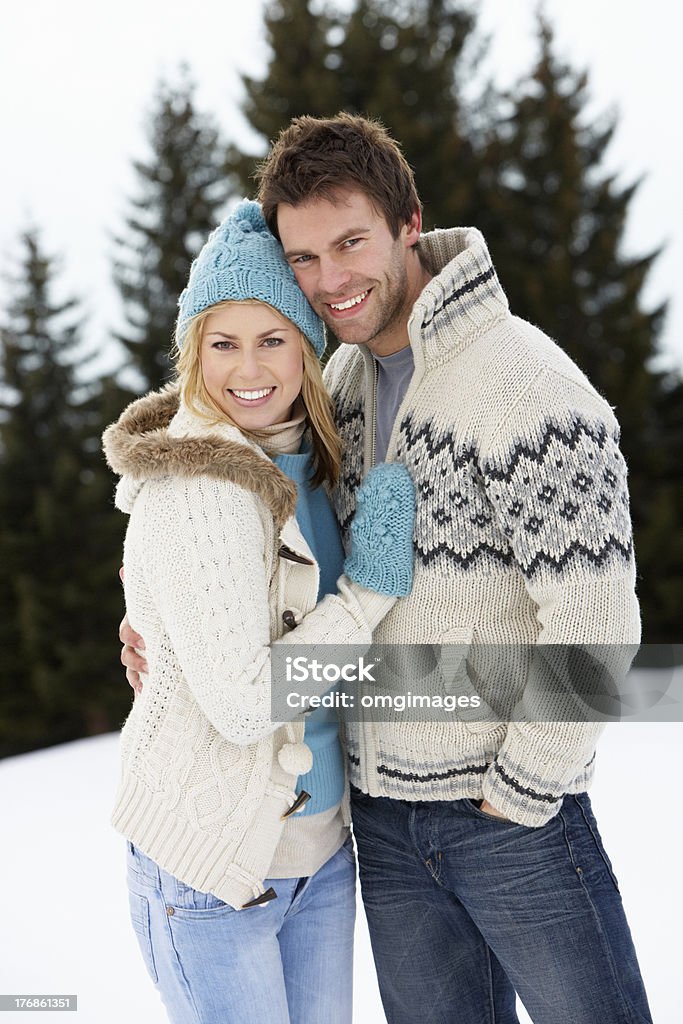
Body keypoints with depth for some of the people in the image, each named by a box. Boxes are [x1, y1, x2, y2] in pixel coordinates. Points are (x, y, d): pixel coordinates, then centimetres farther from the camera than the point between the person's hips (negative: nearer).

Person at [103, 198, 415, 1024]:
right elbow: (242, 703, -24)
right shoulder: (192, 493, -22)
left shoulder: (300, 458, 3)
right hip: (210, 861, -7)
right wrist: (370, 589, -18)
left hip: (319, 846, 8)